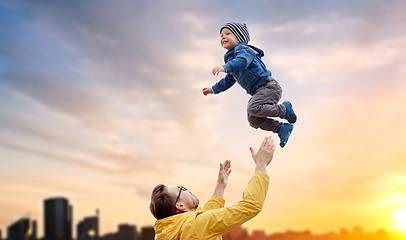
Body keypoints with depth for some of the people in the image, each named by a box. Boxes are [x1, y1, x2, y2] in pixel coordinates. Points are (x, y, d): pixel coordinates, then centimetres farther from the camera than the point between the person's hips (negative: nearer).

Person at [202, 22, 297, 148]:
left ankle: (284, 109, -11)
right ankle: (282, 128, 6)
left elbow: (242, 62, -33)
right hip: (258, 91, 10)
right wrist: (214, 89, 37)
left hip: (269, 86, -10)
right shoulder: (231, 57, 22)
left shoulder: (243, 49, -8)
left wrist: (225, 67, -46)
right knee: (253, 120, 2)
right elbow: (229, 80, 35)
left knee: (253, 109, -30)